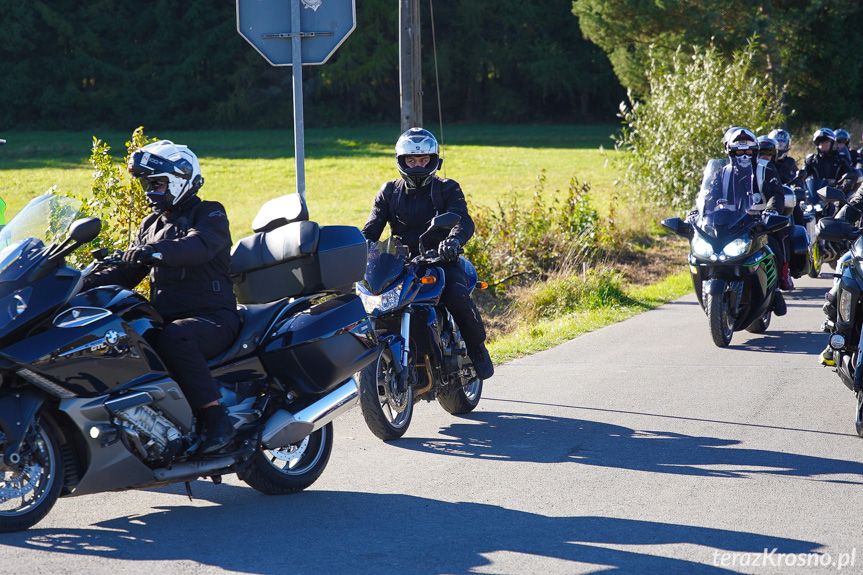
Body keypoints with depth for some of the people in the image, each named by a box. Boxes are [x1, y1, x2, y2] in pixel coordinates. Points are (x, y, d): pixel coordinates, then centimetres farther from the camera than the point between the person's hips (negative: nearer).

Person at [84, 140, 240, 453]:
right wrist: (91, 281, -2)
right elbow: (128, 273, 17)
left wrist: (154, 251, -40)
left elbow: (199, 246, -25)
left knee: (174, 338, -39)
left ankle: (216, 418, -33)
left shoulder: (210, 215, -2)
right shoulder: (151, 225, 21)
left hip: (212, 317, -7)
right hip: (165, 317, 7)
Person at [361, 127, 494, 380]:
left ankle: (476, 348, -7)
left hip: (441, 261, -3)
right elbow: (372, 229, 5)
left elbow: (464, 221, -11)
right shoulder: (389, 192, 15)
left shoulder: (447, 189, 6)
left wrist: (453, 240, -36)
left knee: (457, 298, -33)